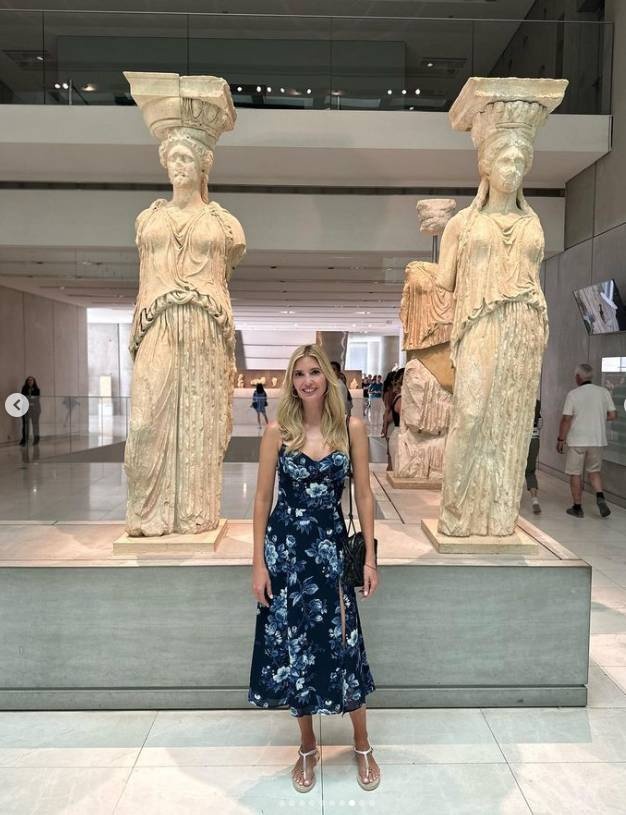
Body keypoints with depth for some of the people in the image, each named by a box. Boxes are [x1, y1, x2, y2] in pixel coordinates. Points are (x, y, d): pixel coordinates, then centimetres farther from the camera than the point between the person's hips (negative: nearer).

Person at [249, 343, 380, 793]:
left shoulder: (351, 427, -3)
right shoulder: (278, 430, -4)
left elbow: (364, 495, 1)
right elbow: (263, 497, -1)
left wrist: (370, 557, -1)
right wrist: (259, 563, -3)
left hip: (332, 548, 0)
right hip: (286, 547, 1)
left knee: (343, 647, 7)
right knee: (293, 646, 11)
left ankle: (363, 746, 33)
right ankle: (308, 747, 34)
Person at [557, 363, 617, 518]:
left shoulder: (573, 394, -11)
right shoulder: (604, 392, 0)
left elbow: (566, 419, -12)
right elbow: (613, 415, 2)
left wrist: (560, 439, -3)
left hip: (577, 441, -3)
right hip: (597, 440, 4)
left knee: (575, 474, 7)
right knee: (594, 471, 20)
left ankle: (577, 507, 11)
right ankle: (600, 497, -2)